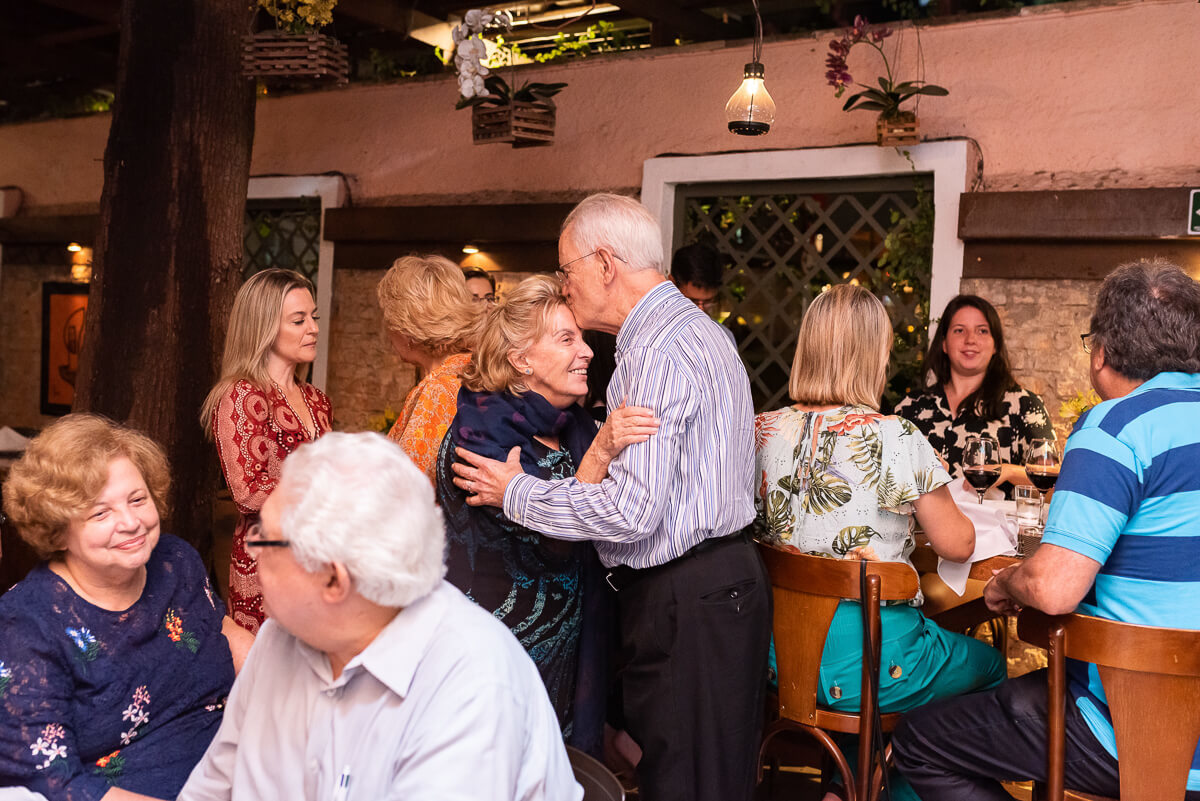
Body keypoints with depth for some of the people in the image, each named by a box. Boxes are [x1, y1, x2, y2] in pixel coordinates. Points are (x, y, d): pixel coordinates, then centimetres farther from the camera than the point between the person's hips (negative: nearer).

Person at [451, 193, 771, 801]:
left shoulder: (656, 355, -18)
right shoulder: (698, 330, 16)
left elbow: (631, 510, -23)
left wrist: (514, 492, -12)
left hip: (684, 601, -11)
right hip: (725, 576, 11)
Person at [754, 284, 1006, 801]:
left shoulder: (763, 431, -2)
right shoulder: (893, 438, -17)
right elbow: (956, 545, -7)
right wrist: (942, 506, 15)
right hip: (869, 663, -6)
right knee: (989, 665, 23)